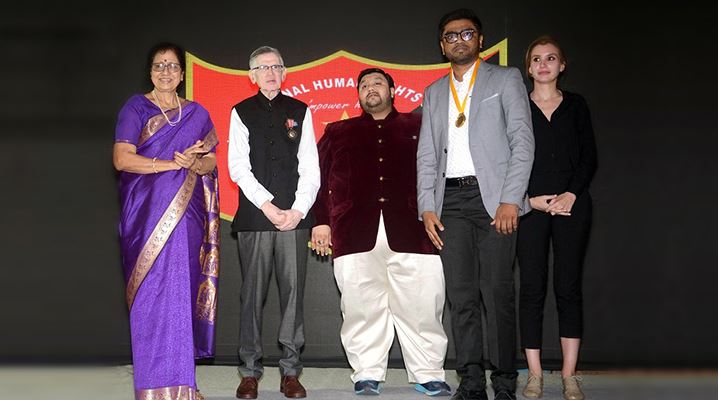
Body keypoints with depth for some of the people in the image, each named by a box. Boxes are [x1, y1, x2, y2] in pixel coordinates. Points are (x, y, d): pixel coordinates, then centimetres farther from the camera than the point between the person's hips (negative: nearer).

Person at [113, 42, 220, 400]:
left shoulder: (197, 114, 14)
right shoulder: (136, 108, 4)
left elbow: (212, 161, 12)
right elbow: (122, 158, -8)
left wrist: (195, 164, -11)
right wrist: (171, 163, -15)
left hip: (186, 214, 3)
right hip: (146, 212, -2)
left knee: (181, 291, 1)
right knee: (152, 292, -5)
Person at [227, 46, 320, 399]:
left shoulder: (300, 112, 12)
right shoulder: (242, 112, 9)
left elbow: (310, 167, 6)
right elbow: (238, 167, 0)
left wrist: (299, 210, -6)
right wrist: (267, 205, -10)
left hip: (294, 215, 1)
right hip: (255, 214, -1)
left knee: (293, 289, 0)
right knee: (253, 291, 0)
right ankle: (250, 371, 8)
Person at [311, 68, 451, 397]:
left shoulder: (418, 128, 16)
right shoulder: (338, 133, 20)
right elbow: (318, 177, 14)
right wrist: (321, 221, 4)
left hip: (412, 231, -1)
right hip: (356, 233, 1)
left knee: (421, 307, -2)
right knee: (363, 308, 0)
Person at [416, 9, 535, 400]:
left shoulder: (506, 79, 7)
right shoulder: (434, 92, 19)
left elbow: (523, 141, -2)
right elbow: (427, 155, 16)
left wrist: (510, 199, -12)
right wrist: (427, 207, 3)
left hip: (493, 198, -4)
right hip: (451, 200, 4)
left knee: (496, 291, -6)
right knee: (461, 295, 2)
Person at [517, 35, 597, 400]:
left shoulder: (576, 105, 12)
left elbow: (589, 156, 7)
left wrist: (572, 194, -8)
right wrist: (529, 198, -9)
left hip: (571, 204, 1)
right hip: (529, 206, -1)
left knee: (569, 287, 1)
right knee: (532, 287, -2)